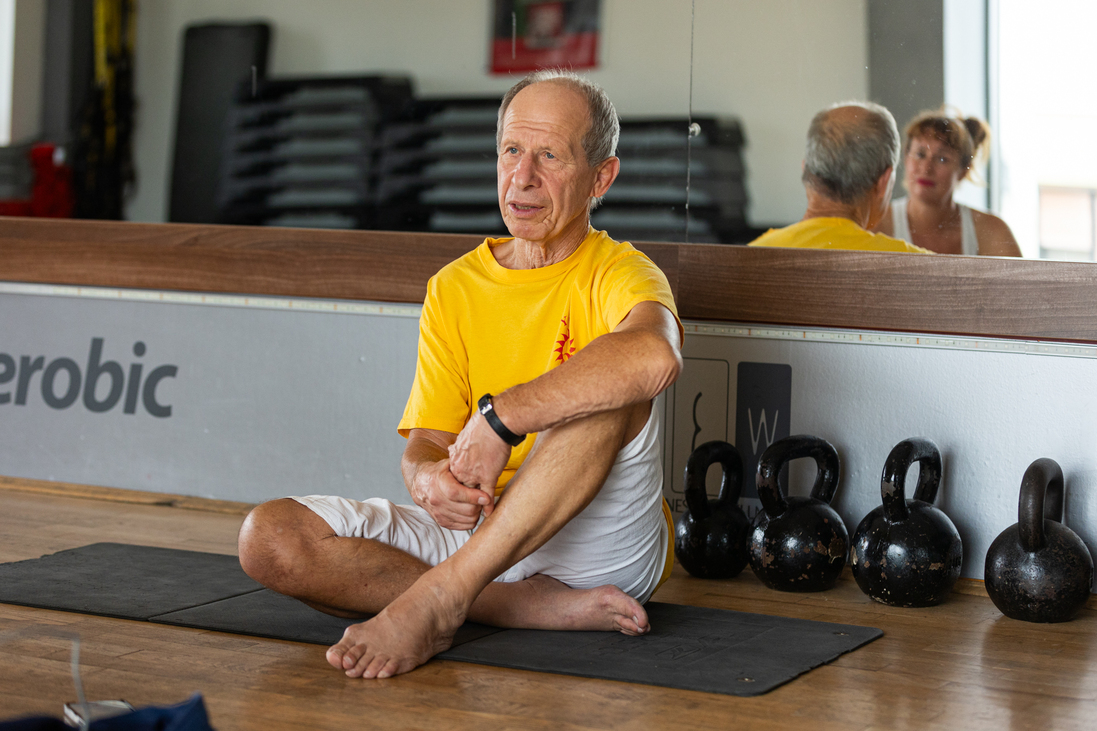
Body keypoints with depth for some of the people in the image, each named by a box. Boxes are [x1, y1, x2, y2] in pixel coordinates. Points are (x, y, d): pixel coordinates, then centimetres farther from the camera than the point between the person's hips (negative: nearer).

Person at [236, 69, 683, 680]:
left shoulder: (618, 274, -3)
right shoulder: (455, 289, 13)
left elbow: (655, 356, -30)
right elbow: (424, 442, 6)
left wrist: (500, 417, -29)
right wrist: (429, 479, -20)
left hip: (602, 548, -4)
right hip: (476, 529, 4)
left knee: (612, 386, -31)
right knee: (268, 538, -16)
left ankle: (442, 595, -31)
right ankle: (547, 608, -21)